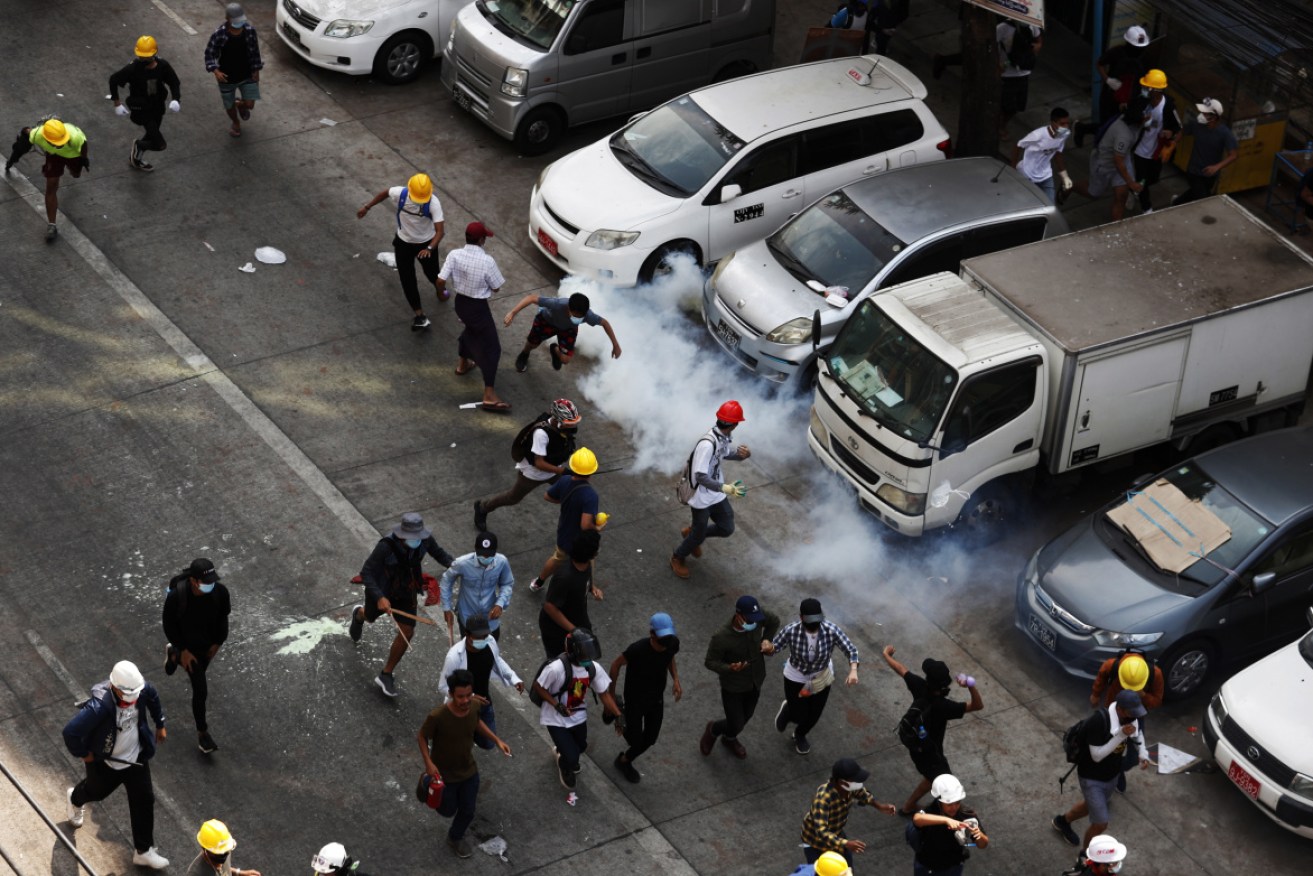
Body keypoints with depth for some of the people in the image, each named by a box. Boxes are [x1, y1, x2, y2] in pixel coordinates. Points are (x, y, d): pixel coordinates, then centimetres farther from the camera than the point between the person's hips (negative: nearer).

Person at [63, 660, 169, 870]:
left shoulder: (142, 690, -24)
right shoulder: (99, 707, -43)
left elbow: (153, 698, 2)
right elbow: (70, 732, -41)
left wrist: (160, 725, 13)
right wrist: (83, 754, -23)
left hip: (136, 757, 4)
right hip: (105, 762, -4)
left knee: (144, 800, 10)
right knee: (97, 791, 27)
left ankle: (143, 851, 28)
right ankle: (75, 800, 65)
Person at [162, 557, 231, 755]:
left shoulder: (220, 592, -26)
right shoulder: (176, 596, -34)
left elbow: (223, 617, -5)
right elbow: (169, 625, -16)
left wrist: (218, 642, 1)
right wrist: (184, 650, -14)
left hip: (209, 643, 4)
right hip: (189, 645, -4)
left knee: (199, 670, 32)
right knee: (200, 690, -1)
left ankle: (173, 654, 64)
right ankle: (202, 733, 20)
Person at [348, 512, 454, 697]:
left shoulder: (425, 539, -25)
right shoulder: (386, 546, -39)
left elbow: (438, 553, -5)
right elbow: (366, 573, -34)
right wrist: (380, 598, -46)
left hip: (406, 591, 3)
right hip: (381, 589, -3)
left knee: (407, 633, -3)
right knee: (371, 617, 28)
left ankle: (386, 675, 17)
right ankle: (360, 615, 70)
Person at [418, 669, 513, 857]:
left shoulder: (473, 707, -20)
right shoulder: (437, 716, -35)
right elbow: (422, 736, -17)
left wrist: (497, 740, -3)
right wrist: (428, 762, -27)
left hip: (469, 771, 4)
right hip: (444, 774, -4)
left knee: (467, 812, 18)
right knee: (448, 811, 20)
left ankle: (455, 838, 49)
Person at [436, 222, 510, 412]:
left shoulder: (454, 255, -13)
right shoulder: (487, 261, -25)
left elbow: (440, 281, -11)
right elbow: (496, 288, -12)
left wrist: (441, 293, 10)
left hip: (460, 302, 6)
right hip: (478, 307, -6)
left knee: (471, 329, 37)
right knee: (491, 347, 1)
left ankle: (462, 364, 57)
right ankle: (489, 395, -5)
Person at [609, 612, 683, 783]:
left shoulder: (672, 643, -21)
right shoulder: (638, 649, -37)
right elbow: (616, 664, -18)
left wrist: (676, 679, -9)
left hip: (656, 699, 5)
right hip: (635, 700, -5)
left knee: (650, 740, 18)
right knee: (635, 740, 6)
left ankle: (625, 761, 46)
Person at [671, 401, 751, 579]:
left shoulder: (723, 437, -7)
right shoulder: (707, 444, -34)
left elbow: (726, 454, 14)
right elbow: (700, 477, -34)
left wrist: (743, 454, -9)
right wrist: (726, 488, -42)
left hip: (716, 494, 8)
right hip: (702, 497, -8)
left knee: (727, 529, 15)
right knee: (699, 535, 9)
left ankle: (692, 532, 41)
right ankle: (677, 558, 38)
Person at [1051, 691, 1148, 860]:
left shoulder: (1130, 716, -15)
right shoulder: (1099, 721, -37)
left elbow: (1138, 733, 9)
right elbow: (1097, 755, -31)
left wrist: (1143, 754, -7)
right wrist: (1121, 735, -38)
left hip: (1112, 775, 7)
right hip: (1092, 778, -7)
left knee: (1092, 806, 30)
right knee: (1101, 824, -5)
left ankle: (1062, 821, 60)